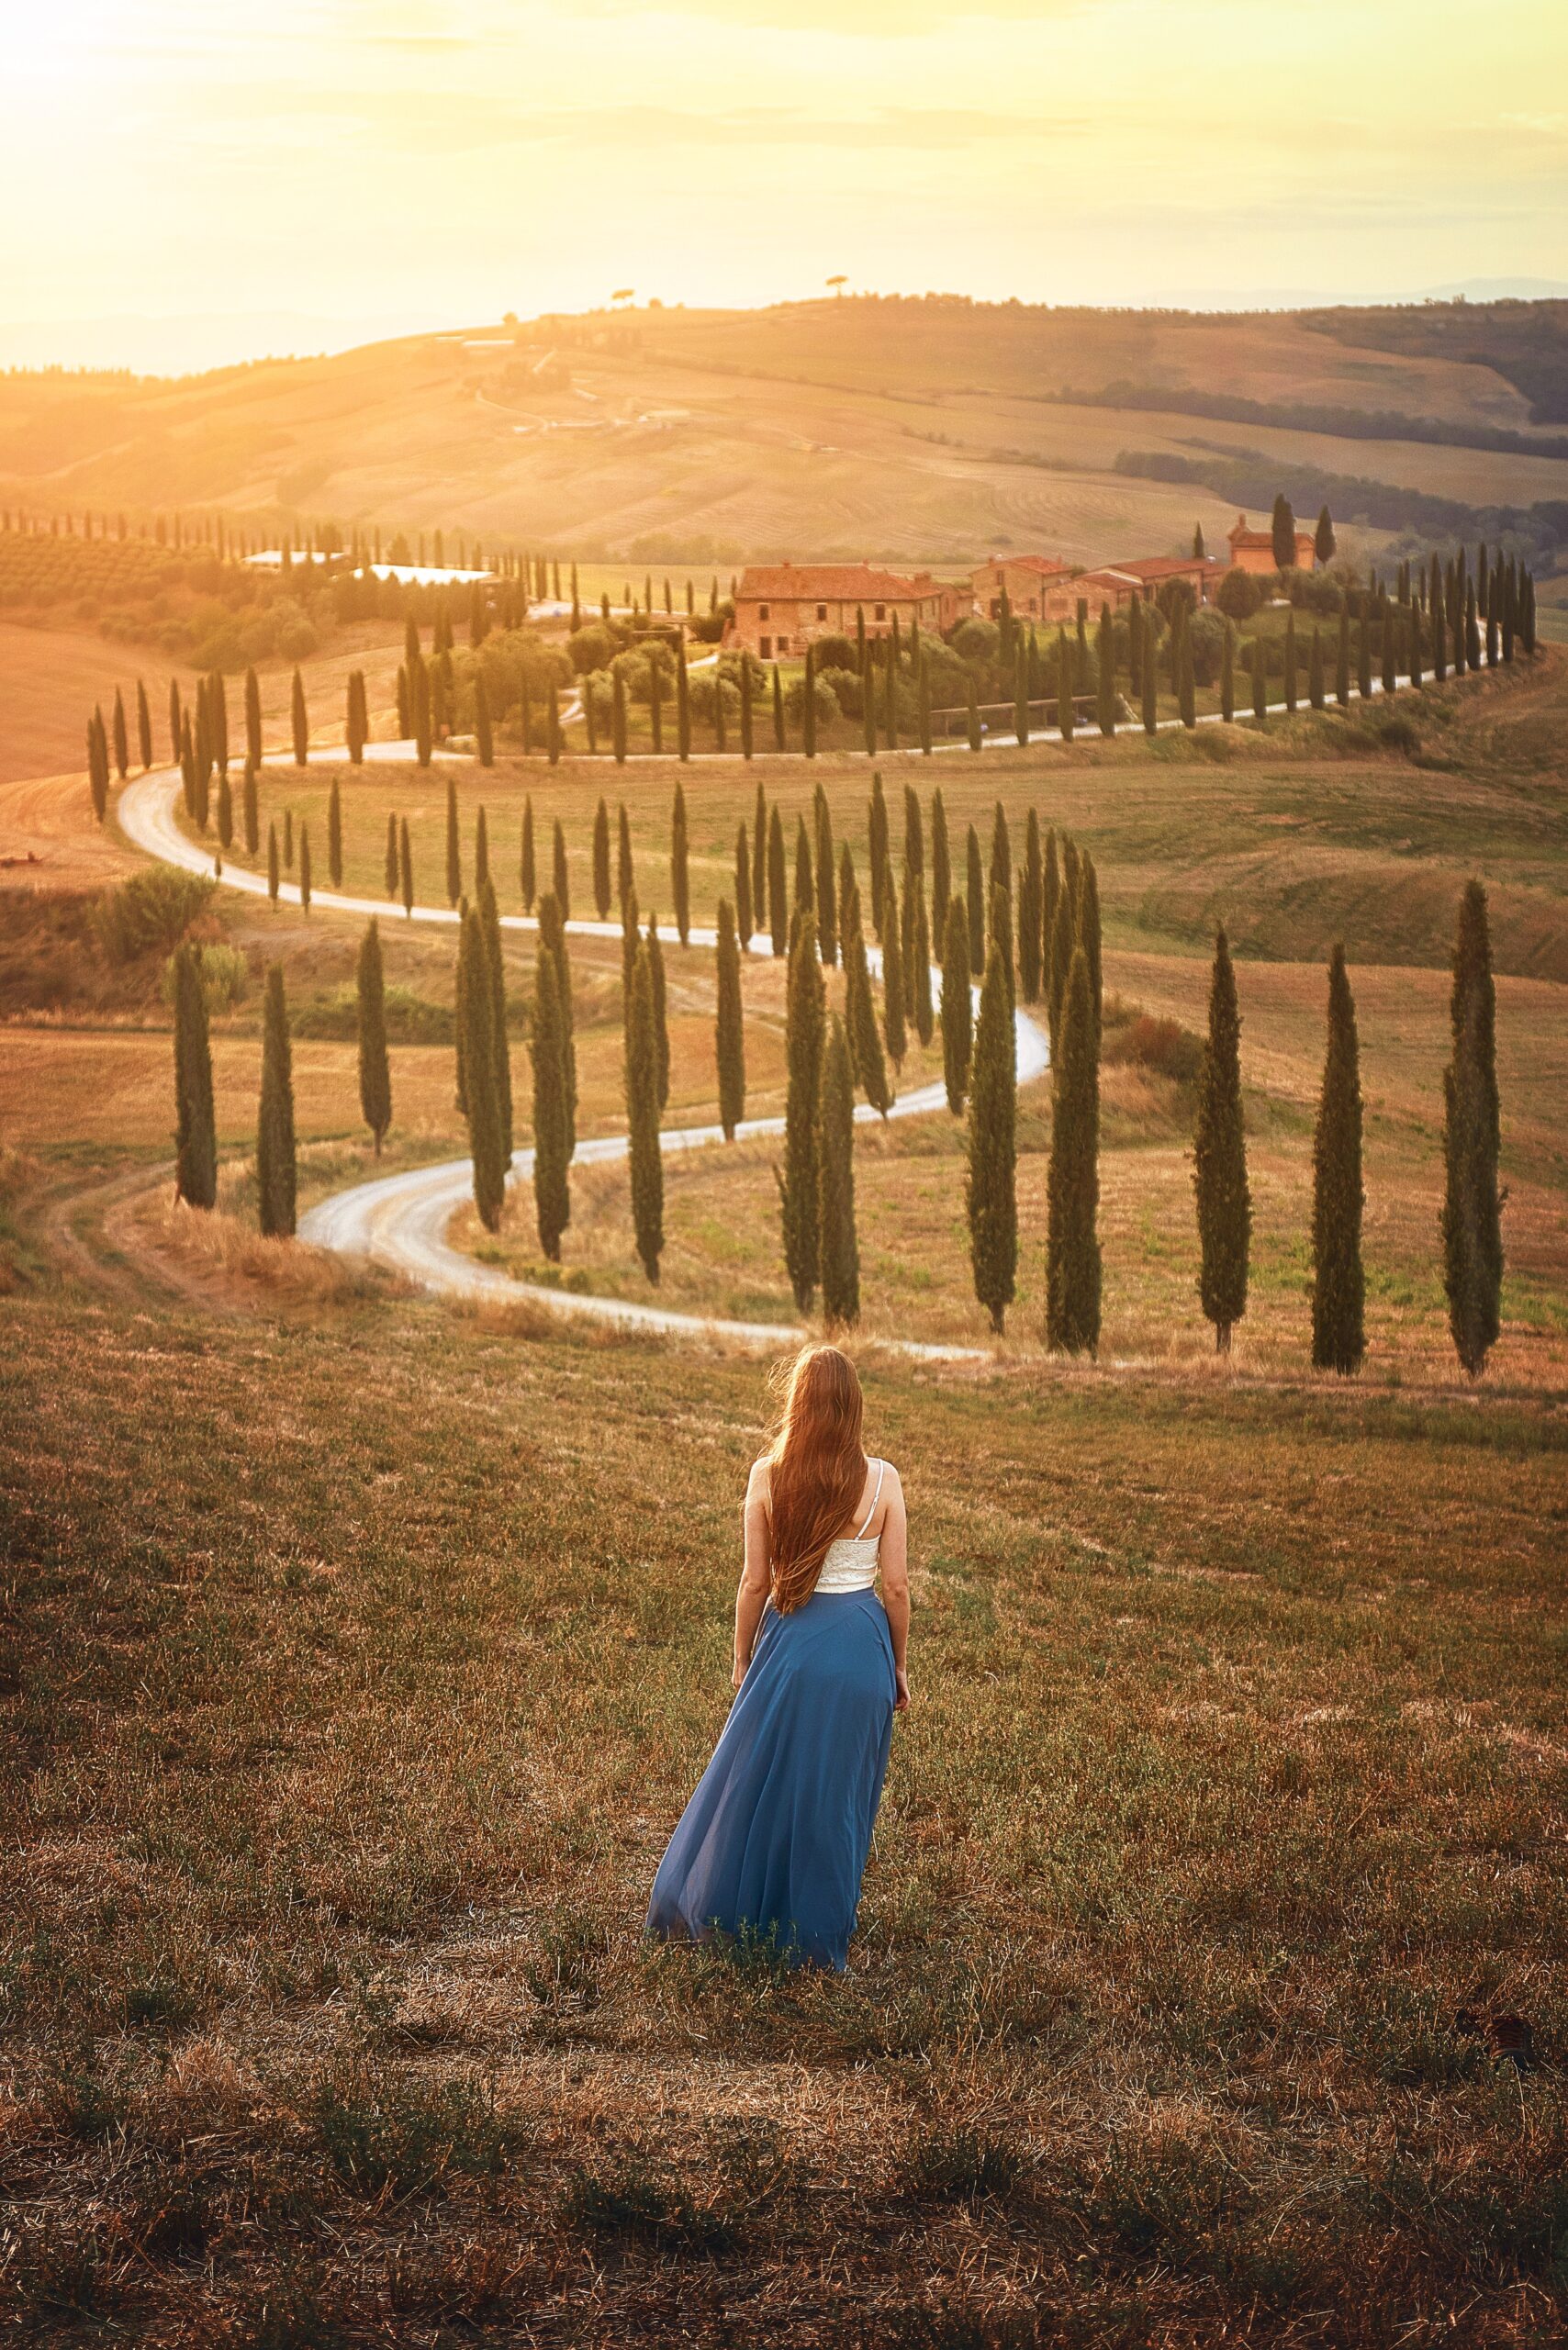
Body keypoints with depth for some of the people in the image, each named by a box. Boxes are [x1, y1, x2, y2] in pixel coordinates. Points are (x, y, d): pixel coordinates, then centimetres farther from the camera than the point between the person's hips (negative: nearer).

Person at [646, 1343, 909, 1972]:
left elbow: (755, 1583, -3)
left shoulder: (768, 1476, -8)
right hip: (862, 1643, 0)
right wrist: (897, 1665, 11)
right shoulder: (882, 1481, -7)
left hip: (789, 1639, 0)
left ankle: (709, 1914, 25)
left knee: (756, 1784, 14)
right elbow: (897, 1586, -3)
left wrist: (742, 1662, 10)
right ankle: (816, 1939, 21)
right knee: (837, 1796, 11)